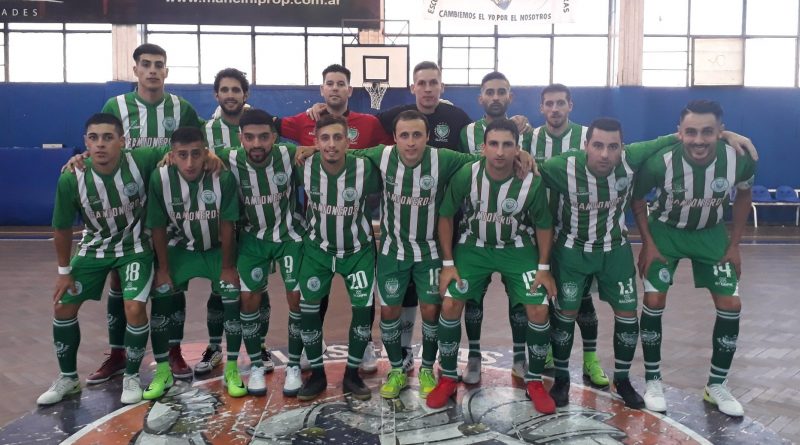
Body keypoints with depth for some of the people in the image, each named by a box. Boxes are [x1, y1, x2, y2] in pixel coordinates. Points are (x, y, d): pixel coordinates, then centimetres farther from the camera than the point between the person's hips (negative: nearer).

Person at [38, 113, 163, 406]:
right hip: (94, 247, 3)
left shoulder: (142, 161, -27)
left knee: (135, 308, -16)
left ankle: (131, 377, 9)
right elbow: (62, 228, -7)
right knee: (63, 307, 4)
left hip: (135, 246, -2)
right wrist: (64, 271, 0)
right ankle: (68, 378, 26)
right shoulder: (71, 179, -22)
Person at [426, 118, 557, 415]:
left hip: (517, 249, 0)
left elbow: (544, 225, -4)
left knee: (539, 310, -12)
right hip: (474, 246, 0)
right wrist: (448, 263, -9)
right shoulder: (466, 176, -21)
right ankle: (448, 378, 9)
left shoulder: (532, 182, -21)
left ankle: (534, 382, 12)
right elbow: (446, 217, -7)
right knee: (450, 305, -13)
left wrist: (544, 267, -6)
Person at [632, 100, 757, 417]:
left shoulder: (740, 160, -26)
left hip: (711, 233, 2)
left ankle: (716, 385, 17)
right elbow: (637, 198, -11)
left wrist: (734, 245, -2)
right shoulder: (660, 163, -32)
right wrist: (648, 244, -13)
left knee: (731, 306, -2)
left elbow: (743, 195, -2)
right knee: (654, 302, -8)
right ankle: (653, 381, 12)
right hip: (666, 231, -2)